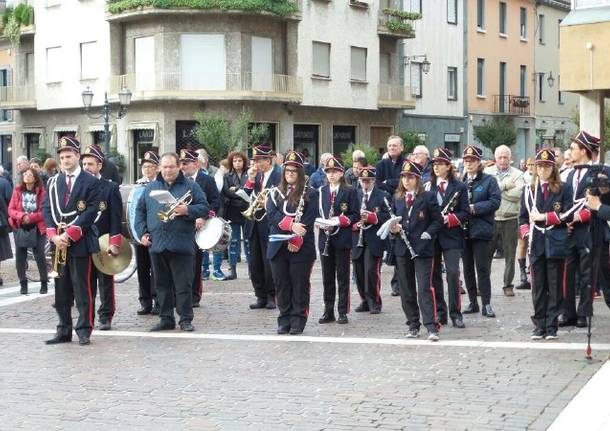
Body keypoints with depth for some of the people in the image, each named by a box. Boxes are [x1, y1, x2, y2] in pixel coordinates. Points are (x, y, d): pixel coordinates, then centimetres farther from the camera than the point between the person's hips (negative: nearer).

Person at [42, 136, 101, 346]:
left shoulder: (91, 182, -1)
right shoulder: (53, 182, 13)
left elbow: (90, 212, -9)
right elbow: (47, 210, 7)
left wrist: (69, 235, -15)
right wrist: (54, 236, -8)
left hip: (80, 243, -5)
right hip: (58, 243, 5)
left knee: (82, 289, -2)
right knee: (61, 291, 8)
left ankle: (84, 331, 4)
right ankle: (64, 331, 15)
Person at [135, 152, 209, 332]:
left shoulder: (190, 186, 5)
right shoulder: (151, 187, 15)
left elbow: (204, 208, 1)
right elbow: (140, 210, 18)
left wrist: (187, 210, -16)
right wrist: (142, 232, 6)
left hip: (181, 245, -4)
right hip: (156, 244, 4)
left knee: (183, 285, -3)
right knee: (162, 284, 9)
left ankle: (186, 319, 5)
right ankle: (166, 319, 17)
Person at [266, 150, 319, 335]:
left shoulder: (310, 194, 1)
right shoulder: (275, 193, 12)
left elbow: (309, 221, -7)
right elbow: (272, 214, -4)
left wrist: (296, 241, -16)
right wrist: (291, 225, -18)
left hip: (301, 249, -3)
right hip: (278, 247, 3)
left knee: (300, 285, 1)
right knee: (281, 284, 7)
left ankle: (298, 321, 9)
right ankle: (284, 320, 16)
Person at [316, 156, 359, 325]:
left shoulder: (349, 192, 0)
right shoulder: (321, 191, 11)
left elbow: (355, 215, -4)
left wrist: (339, 220, -17)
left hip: (342, 240, -4)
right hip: (325, 239, 4)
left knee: (343, 277, 1)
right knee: (327, 277, 7)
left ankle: (343, 311, 6)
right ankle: (328, 311, 14)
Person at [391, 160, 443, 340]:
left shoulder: (428, 197, -2)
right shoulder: (397, 198, 11)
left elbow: (438, 220, -1)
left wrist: (428, 234, -14)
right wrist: (394, 228, -3)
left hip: (422, 249, -5)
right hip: (402, 249, 5)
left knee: (425, 288, -11)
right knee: (406, 289, 8)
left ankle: (431, 326, -11)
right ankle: (413, 325, 17)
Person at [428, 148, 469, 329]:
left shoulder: (459, 187, 2)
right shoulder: (428, 186, 9)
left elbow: (465, 213, -1)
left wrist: (449, 219, -16)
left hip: (451, 236, -3)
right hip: (431, 236, 3)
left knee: (453, 274, -11)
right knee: (434, 275, 5)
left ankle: (456, 313, -4)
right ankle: (439, 312, 14)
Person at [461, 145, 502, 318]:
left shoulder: (489, 181, -2)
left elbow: (495, 201, -12)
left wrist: (474, 208, -17)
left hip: (481, 230, -4)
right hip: (463, 230, 5)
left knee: (482, 268, -5)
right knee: (467, 268, 9)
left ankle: (486, 304, 1)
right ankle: (472, 302, 18)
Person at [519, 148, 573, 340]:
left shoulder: (563, 189, 2)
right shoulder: (529, 190, 11)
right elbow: (523, 217, 11)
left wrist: (544, 216, -11)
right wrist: (527, 234, -4)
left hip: (556, 243, -2)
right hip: (536, 244, 2)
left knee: (555, 286, 1)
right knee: (538, 286, 5)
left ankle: (551, 327, 6)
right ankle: (539, 326, 12)